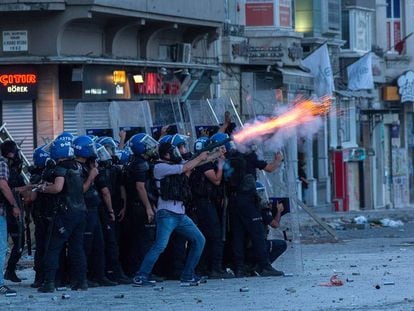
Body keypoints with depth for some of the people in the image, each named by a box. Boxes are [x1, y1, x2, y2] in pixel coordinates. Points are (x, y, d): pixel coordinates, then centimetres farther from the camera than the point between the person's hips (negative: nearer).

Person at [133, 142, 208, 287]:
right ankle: (141, 277, -15)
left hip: (180, 214, 9)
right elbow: (185, 168, -12)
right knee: (160, 246, -18)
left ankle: (187, 276, 13)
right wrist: (200, 158, 1)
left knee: (199, 240, 9)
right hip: (167, 214, -9)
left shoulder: (175, 165, 17)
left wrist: (213, 156, 11)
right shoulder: (160, 167, -8)